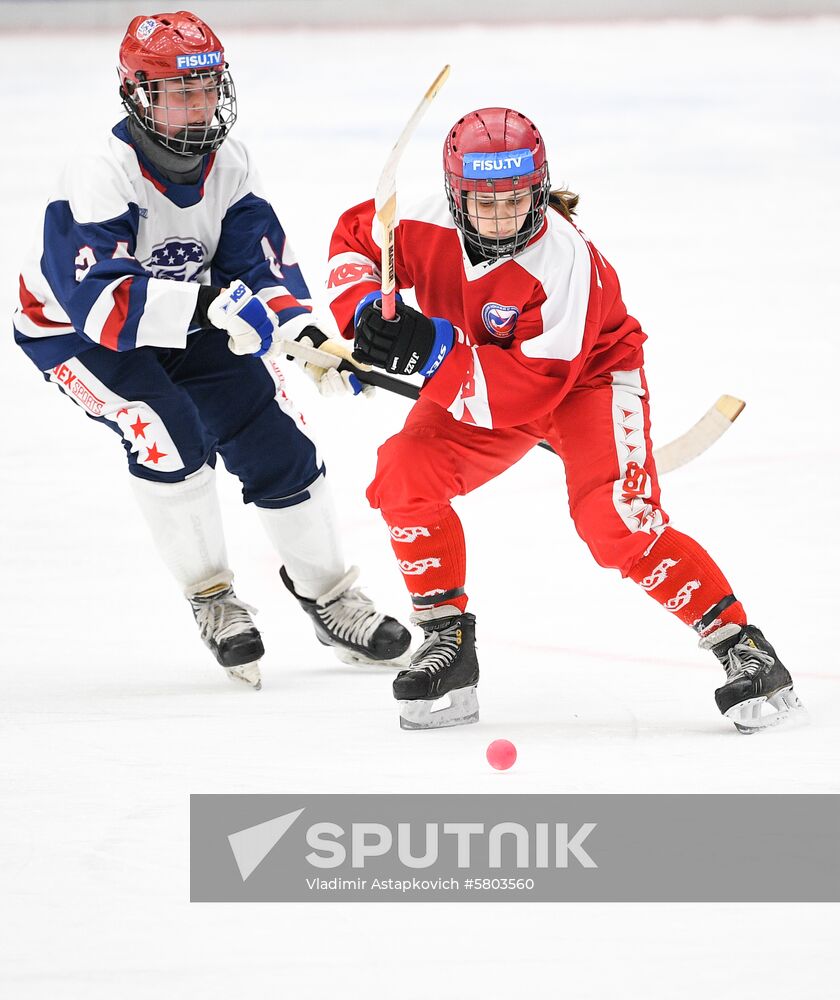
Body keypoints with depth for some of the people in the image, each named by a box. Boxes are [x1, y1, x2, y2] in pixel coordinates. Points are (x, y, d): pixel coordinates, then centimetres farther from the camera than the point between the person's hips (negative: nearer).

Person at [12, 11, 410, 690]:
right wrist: (209, 303, -56)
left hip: (188, 327, 6)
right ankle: (211, 599, -10)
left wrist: (310, 335, -32)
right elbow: (100, 303, -44)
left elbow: (264, 265, -13)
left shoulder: (230, 168, -13)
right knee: (167, 431, -28)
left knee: (275, 441, -1)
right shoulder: (99, 181, -33)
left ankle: (326, 591, 20)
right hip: (71, 332, -6)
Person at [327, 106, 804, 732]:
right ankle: (449, 642, -2)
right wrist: (363, 309, -17)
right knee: (404, 475, -17)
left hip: (588, 376, -5)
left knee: (617, 524, -25)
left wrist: (434, 351, -44)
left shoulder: (565, 262, -35)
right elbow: (356, 236, 2)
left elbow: (527, 393, -37)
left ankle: (740, 645, -14)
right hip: (479, 390, 5)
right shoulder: (427, 227, -22)